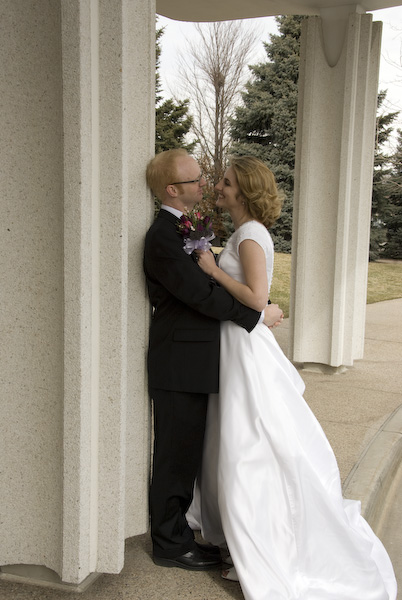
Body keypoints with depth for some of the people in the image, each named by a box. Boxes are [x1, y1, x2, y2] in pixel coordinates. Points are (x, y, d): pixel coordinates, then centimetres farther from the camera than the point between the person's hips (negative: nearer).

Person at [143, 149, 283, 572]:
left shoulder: (185, 227, 13)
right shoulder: (163, 236, -19)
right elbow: (202, 294, -21)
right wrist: (258, 315, -14)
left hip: (189, 362, 10)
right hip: (180, 364, -10)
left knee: (184, 453, 19)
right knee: (177, 454, 3)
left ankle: (174, 532, 35)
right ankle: (170, 544, 18)